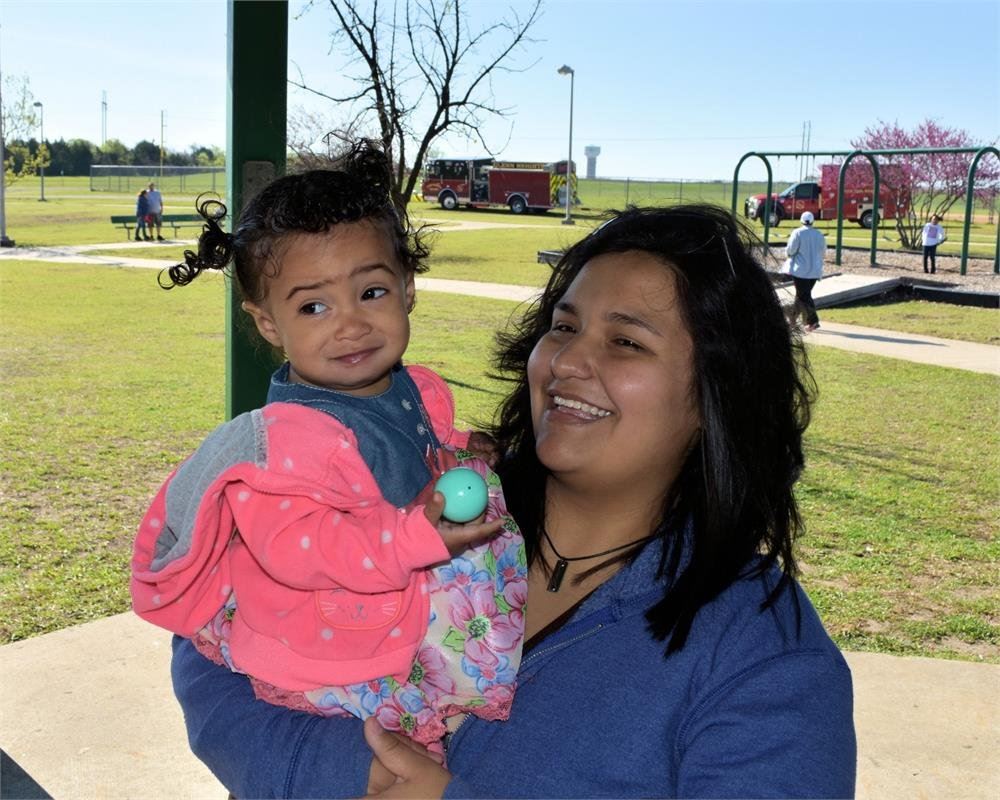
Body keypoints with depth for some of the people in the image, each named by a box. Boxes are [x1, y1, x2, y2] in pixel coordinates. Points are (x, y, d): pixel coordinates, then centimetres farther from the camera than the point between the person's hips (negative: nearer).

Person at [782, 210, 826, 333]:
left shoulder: (798, 233, -10)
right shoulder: (819, 235, 6)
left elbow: (790, 250, -14)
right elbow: (823, 253, 11)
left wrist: (787, 254, 7)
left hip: (800, 270, -6)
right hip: (815, 270, 6)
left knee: (803, 296, -4)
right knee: (802, 294, 16)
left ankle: (813, 321, -14)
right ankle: (792, 318, 28)